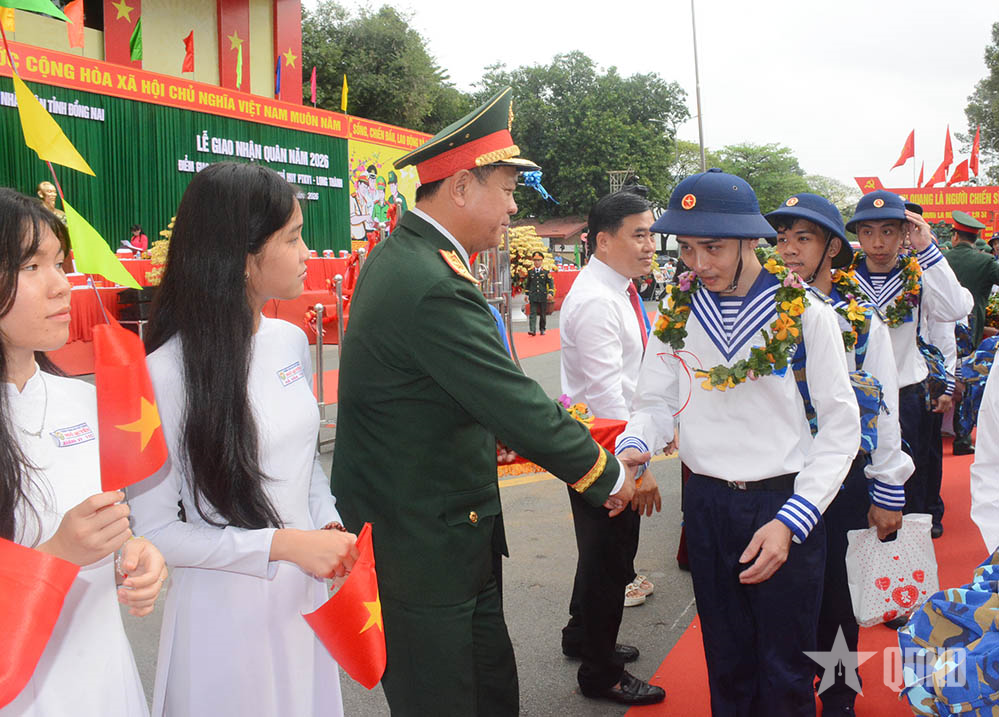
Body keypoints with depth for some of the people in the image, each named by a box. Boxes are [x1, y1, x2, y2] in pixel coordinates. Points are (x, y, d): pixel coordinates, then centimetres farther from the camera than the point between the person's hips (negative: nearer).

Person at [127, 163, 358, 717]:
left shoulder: (291, 341, 0)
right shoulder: (166, 373, -20)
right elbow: (152, 529, -16)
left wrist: (329, 528, -4)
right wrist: (283, 545, -20)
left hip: (308, 593, 6)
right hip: (226, 607, -6)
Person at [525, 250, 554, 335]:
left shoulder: (546, 272, 1)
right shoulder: (530, 271, 7)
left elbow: (551, 283, -1)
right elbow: (528, 283, 16)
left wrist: (550, 293, -14)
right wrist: (527, 294, 12)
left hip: (543, 296, 0)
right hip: (533, 296, 0)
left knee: (543, 314, 8)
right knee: (533, 313, -11)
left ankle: (542, 329, 21)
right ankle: (532, 330, -19)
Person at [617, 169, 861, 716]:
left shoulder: (804, 313, -9)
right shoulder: (676, 313, 1)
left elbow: (840, 426, -7)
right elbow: (656, 403, 5)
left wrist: (792, 520, -15)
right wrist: (632, 449, -18)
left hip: (785, 504, -3)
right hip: (706, 503, 3)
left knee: (785, 671, 9)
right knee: (726, 662, 16)